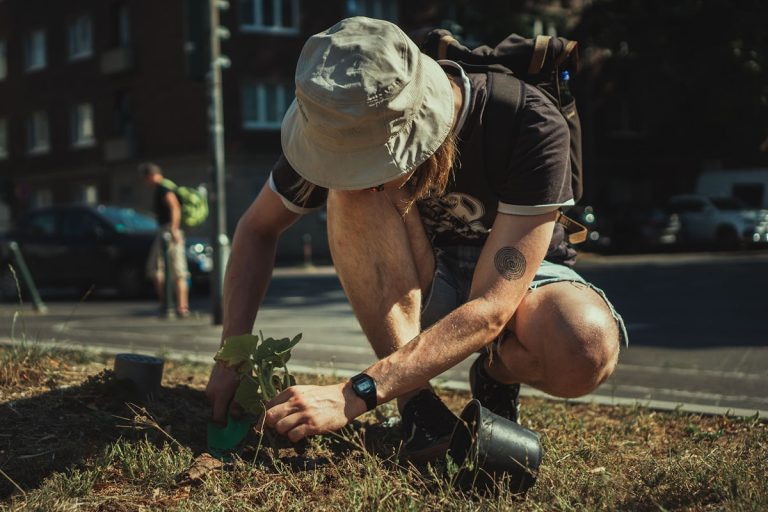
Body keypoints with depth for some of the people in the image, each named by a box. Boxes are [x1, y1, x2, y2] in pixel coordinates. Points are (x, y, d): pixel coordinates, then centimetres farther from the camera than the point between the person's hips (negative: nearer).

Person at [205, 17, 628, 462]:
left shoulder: (532, 128, -33)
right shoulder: (346, 126, -21)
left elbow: (491, 308, -37)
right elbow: (258, 229, -6)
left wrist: (353, 395, -44)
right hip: (416, 290, 3)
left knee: (587, 349, -39)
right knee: (352, 194, -30)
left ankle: (498, 374, -3)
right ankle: (416, 401, -22)